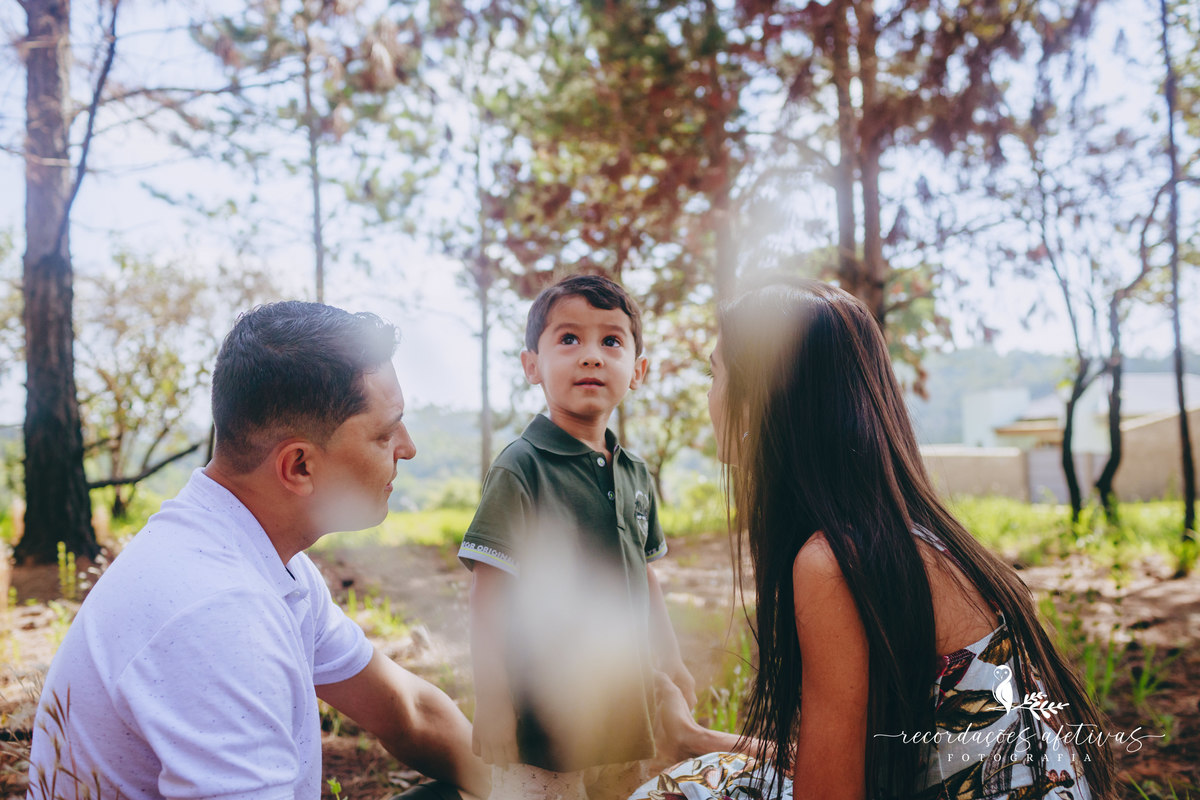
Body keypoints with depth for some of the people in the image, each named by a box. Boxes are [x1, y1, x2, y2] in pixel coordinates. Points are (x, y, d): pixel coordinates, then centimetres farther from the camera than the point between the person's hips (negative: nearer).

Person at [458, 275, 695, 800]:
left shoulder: (635, 474, 7)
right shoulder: (520, 470, -14)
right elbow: (489, 594, -16)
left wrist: (672, 663, 20)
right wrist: (491, 704, -17)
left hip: (624, 696, 6)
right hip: (545, 708, -6)